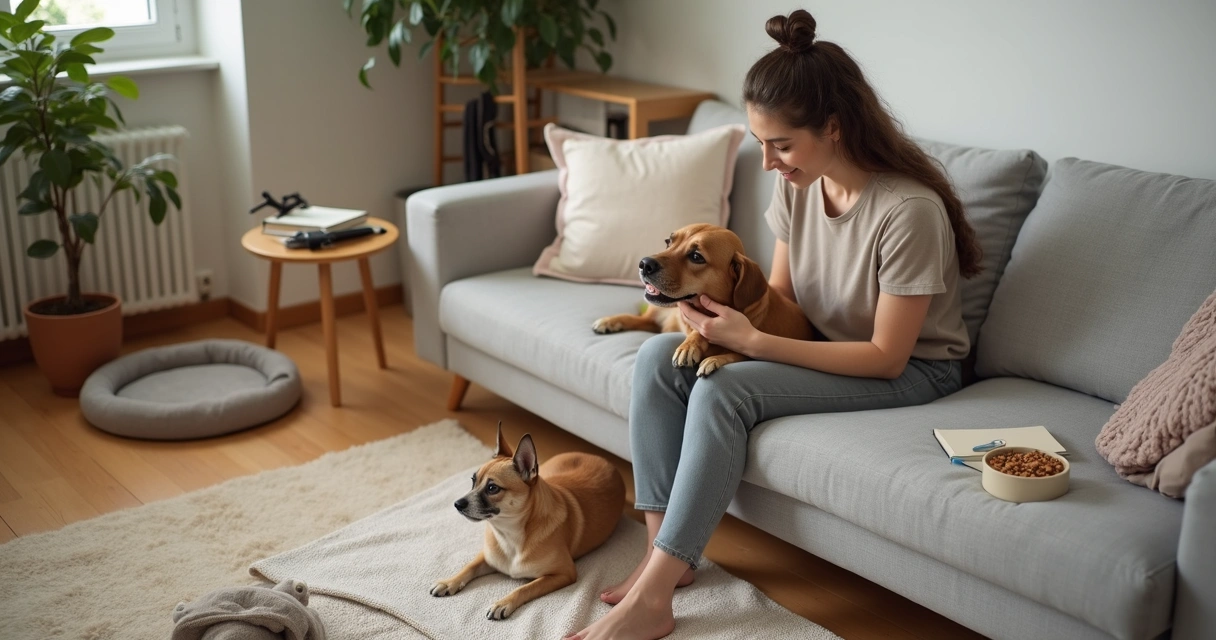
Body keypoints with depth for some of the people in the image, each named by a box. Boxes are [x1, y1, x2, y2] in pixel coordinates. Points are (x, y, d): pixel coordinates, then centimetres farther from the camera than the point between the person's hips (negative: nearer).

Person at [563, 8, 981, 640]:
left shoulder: (909, 209, -28)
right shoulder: (796, 183, -7)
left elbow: (887, 356, -23)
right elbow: (780, 293, 5)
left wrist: (752, 342, -28)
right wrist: (719, 301, -18)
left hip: (911, 370, -7)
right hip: (821, 345, 7)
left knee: (723, 390, -28)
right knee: (657, 356, -13)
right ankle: (662, 551, -10)